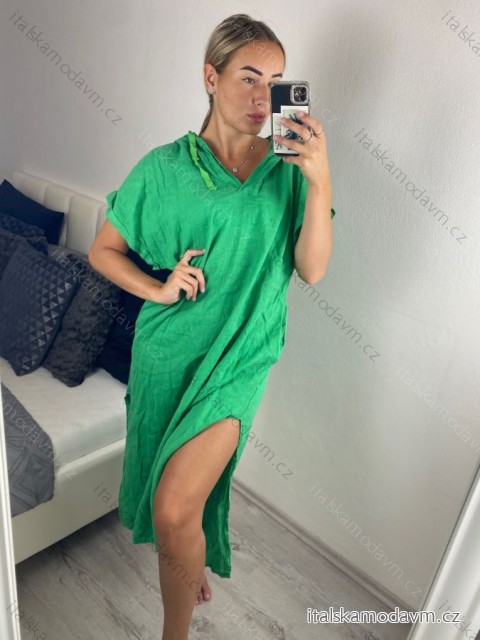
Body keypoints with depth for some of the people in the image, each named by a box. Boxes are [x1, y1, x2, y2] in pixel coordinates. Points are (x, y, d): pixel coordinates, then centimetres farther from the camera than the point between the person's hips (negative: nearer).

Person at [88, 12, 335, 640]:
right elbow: (103, 250, 3)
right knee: (180, 490, 23)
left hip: (238, 354, -1)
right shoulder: (163, 167, -4)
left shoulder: (288, 168, -3)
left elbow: (312, 270, -11)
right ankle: (192, 564, 56)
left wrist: (320, 182, -22)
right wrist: (157, 288, -14)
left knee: (175, 511, -9)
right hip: (167, 347, 2)